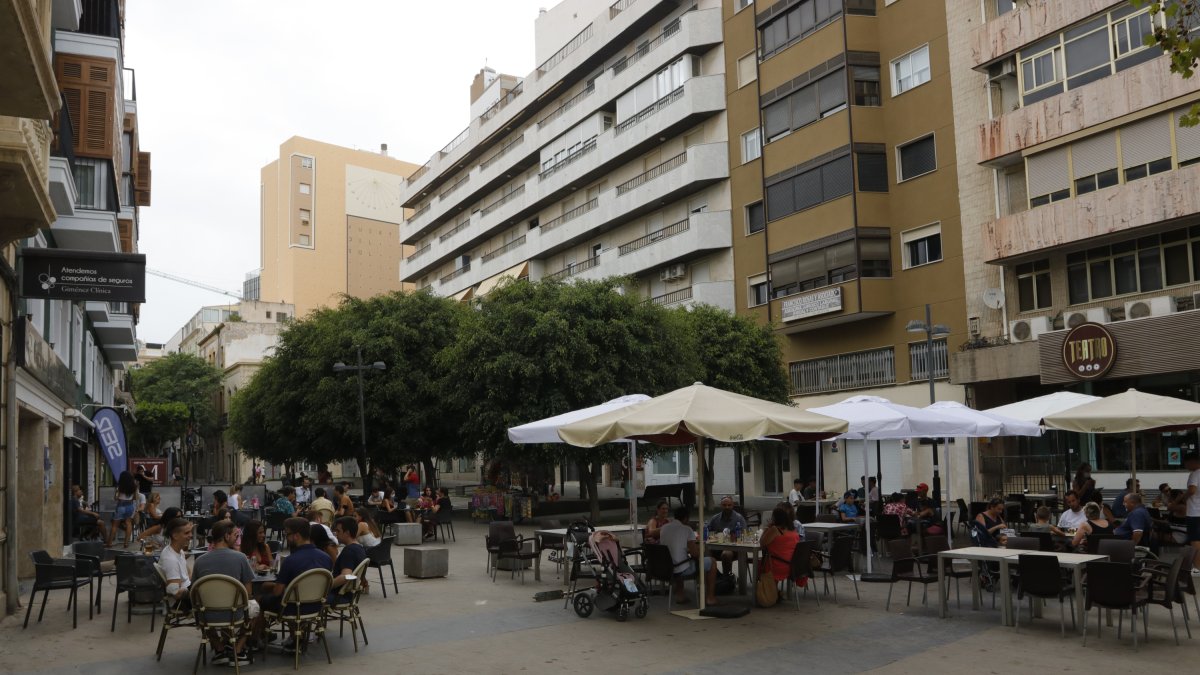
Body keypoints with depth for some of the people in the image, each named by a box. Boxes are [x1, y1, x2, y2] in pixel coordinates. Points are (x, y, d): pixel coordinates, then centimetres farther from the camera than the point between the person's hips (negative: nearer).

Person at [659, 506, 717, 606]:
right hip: (683, 570, -6)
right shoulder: (687, 529, -12)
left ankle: (679, 595, 38)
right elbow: (695, 553, -16)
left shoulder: (664, 528, 5)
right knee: (712, 562, 12)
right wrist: (699, 548, 6)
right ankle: (710, 597, 16)